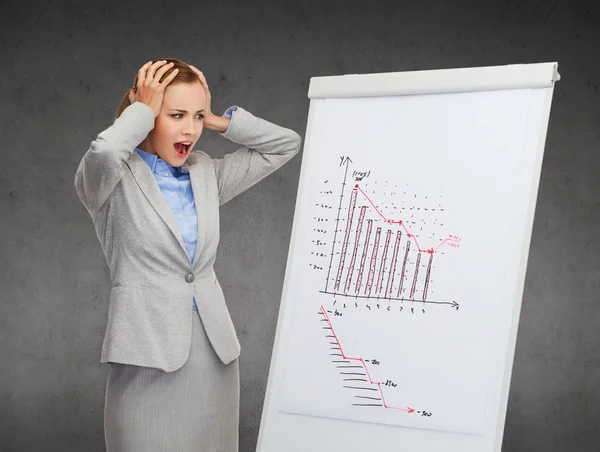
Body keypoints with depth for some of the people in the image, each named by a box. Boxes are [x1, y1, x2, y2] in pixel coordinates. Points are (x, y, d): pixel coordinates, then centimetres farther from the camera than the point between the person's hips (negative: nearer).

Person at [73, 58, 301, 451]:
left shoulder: (207, 174, 12)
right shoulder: (114, 181, -3)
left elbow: (286, 143, 15)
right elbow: (102, 153, -28)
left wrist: (218, 121, 6)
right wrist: (143, 109, -10)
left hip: (216, 352, 5)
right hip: (149, 357, -5)